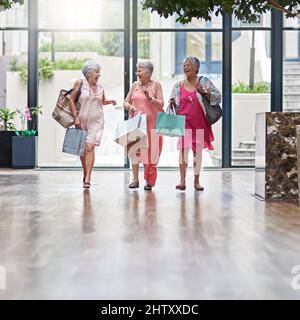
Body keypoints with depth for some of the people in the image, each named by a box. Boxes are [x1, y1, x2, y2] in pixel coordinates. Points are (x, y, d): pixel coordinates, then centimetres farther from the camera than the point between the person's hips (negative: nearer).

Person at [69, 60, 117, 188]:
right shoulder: (80, 83, -2)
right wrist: (76, 117, -7)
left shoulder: (100, 87, 7)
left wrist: (109, 101, 3)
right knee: (82, 149, 8)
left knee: (90, 147, -12)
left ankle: (87, 178, -13)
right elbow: (71, 100, -1)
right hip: (81, 120, 0)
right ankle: (85, 173, 27)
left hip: (96, 121, 0)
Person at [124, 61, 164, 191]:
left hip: (151, 123, -3)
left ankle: (149, 181, 6)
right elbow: (126, 102, 14)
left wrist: (150, 98, -19)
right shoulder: (135, 85, 11)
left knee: (150, 151, -2)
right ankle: (135, 179, 7)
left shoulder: (156, 85, 1)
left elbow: (161, 104, -3)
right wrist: (130, 106, -7)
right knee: (134, 150, 0)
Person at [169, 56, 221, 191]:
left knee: (198, 150, 5)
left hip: (200, 122, 0)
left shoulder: (203, 81, 4)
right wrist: (172, 104, -10)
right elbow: (175, 107, 13)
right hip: (184, 121, 0)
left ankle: (196, 181, 14)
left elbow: (218, 96, 0)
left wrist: (204, 92, -15)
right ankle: (182, 181, -12)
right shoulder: (178, 86, 8)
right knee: (183, 148, -12)